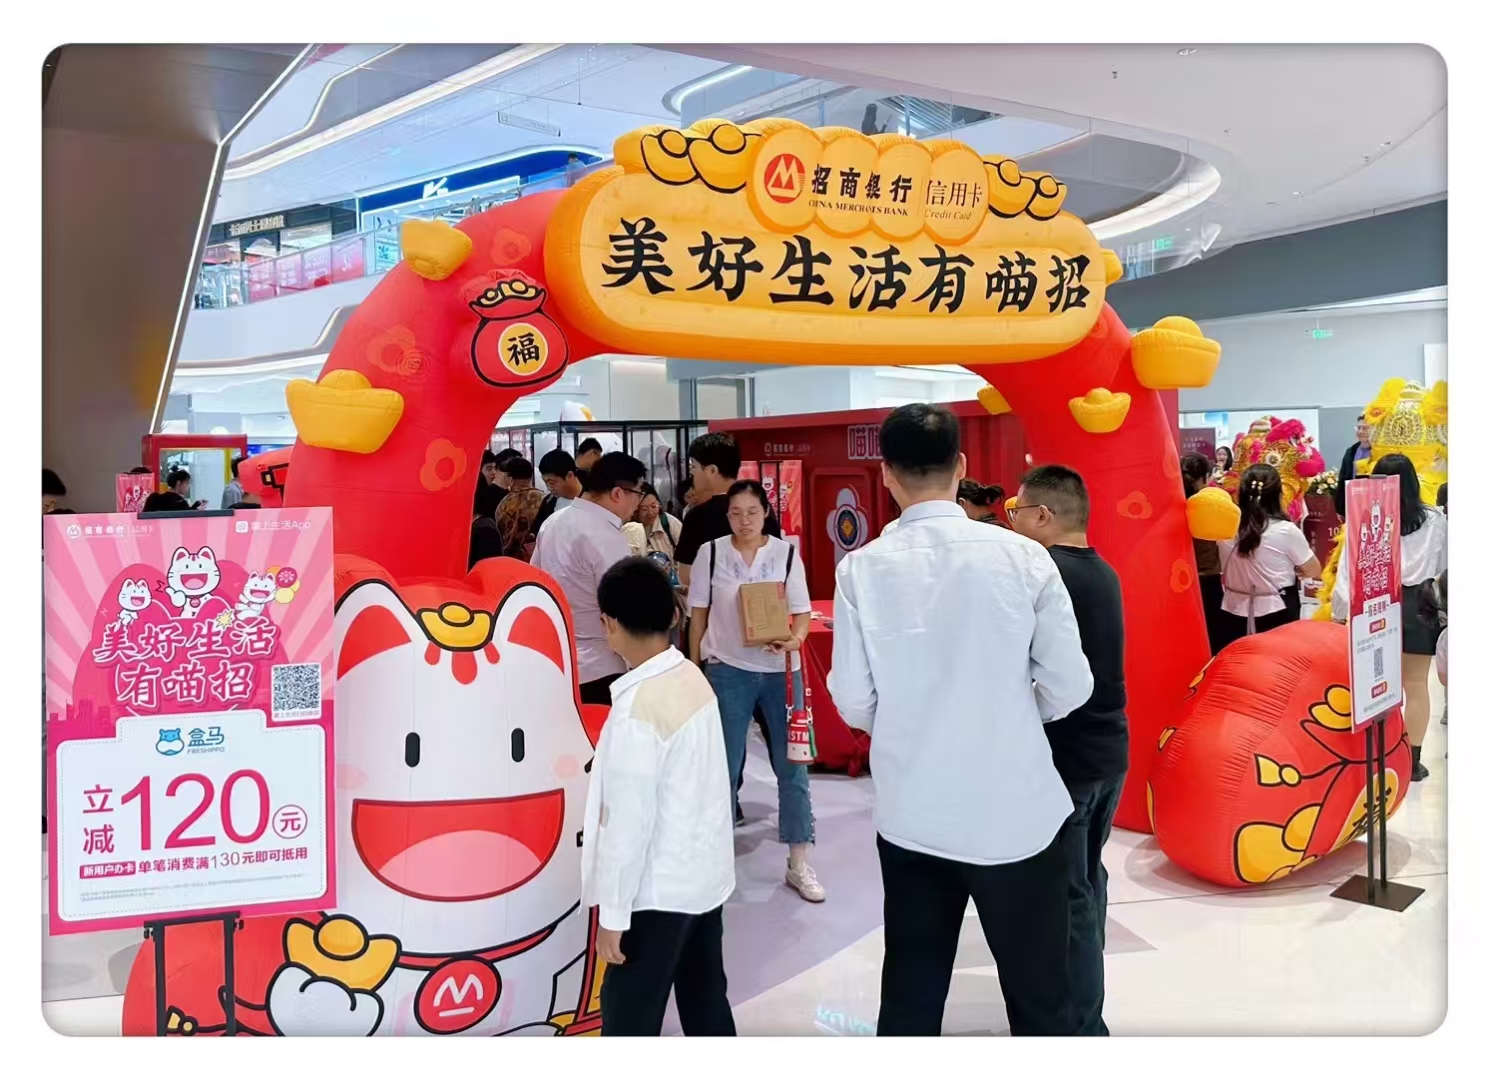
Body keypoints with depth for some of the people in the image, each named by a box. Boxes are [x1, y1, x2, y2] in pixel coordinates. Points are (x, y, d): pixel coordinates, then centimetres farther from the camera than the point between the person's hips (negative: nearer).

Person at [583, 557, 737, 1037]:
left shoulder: (637, 710, -24)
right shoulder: (694, 679, -2)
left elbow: (628, 821, -21)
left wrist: (613, 915, -13)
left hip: (659, 890, -8)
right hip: (706, 874, 8)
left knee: (630, 1015, 6)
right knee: (707, 1004, 19)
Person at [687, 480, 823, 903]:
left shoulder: (786, 553, -2)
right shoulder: (711, 553, -1)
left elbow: (803, 612, 0)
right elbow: (698, 613, 5)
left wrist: (795, 639, -21)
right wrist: (694, 667, 5)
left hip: (780, 670, 1)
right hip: (727, 669, 0)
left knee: (792, 765, 4)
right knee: (723, 766, 7)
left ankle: (799, 863, 16)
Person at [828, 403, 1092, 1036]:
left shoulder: (861, 569, -9)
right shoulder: (1022, 557, -10)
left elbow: (853, 704, -4)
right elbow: (1070, 686, -5)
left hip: (910, 814, 1)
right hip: (1015, 812, -1)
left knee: (909, 998, 17)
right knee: (1039, 998, 15)